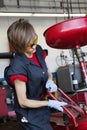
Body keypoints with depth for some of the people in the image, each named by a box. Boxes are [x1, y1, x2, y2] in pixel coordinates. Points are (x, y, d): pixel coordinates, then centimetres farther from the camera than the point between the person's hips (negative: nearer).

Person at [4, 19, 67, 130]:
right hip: (30, 115, -7)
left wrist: (50, 80, -10)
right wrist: (49, 103, -21)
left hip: (42, 108, 7)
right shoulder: (18, 67, -30)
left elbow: (47, 72, 11)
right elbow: (23, 102, -22)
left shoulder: (38, 51, -8)